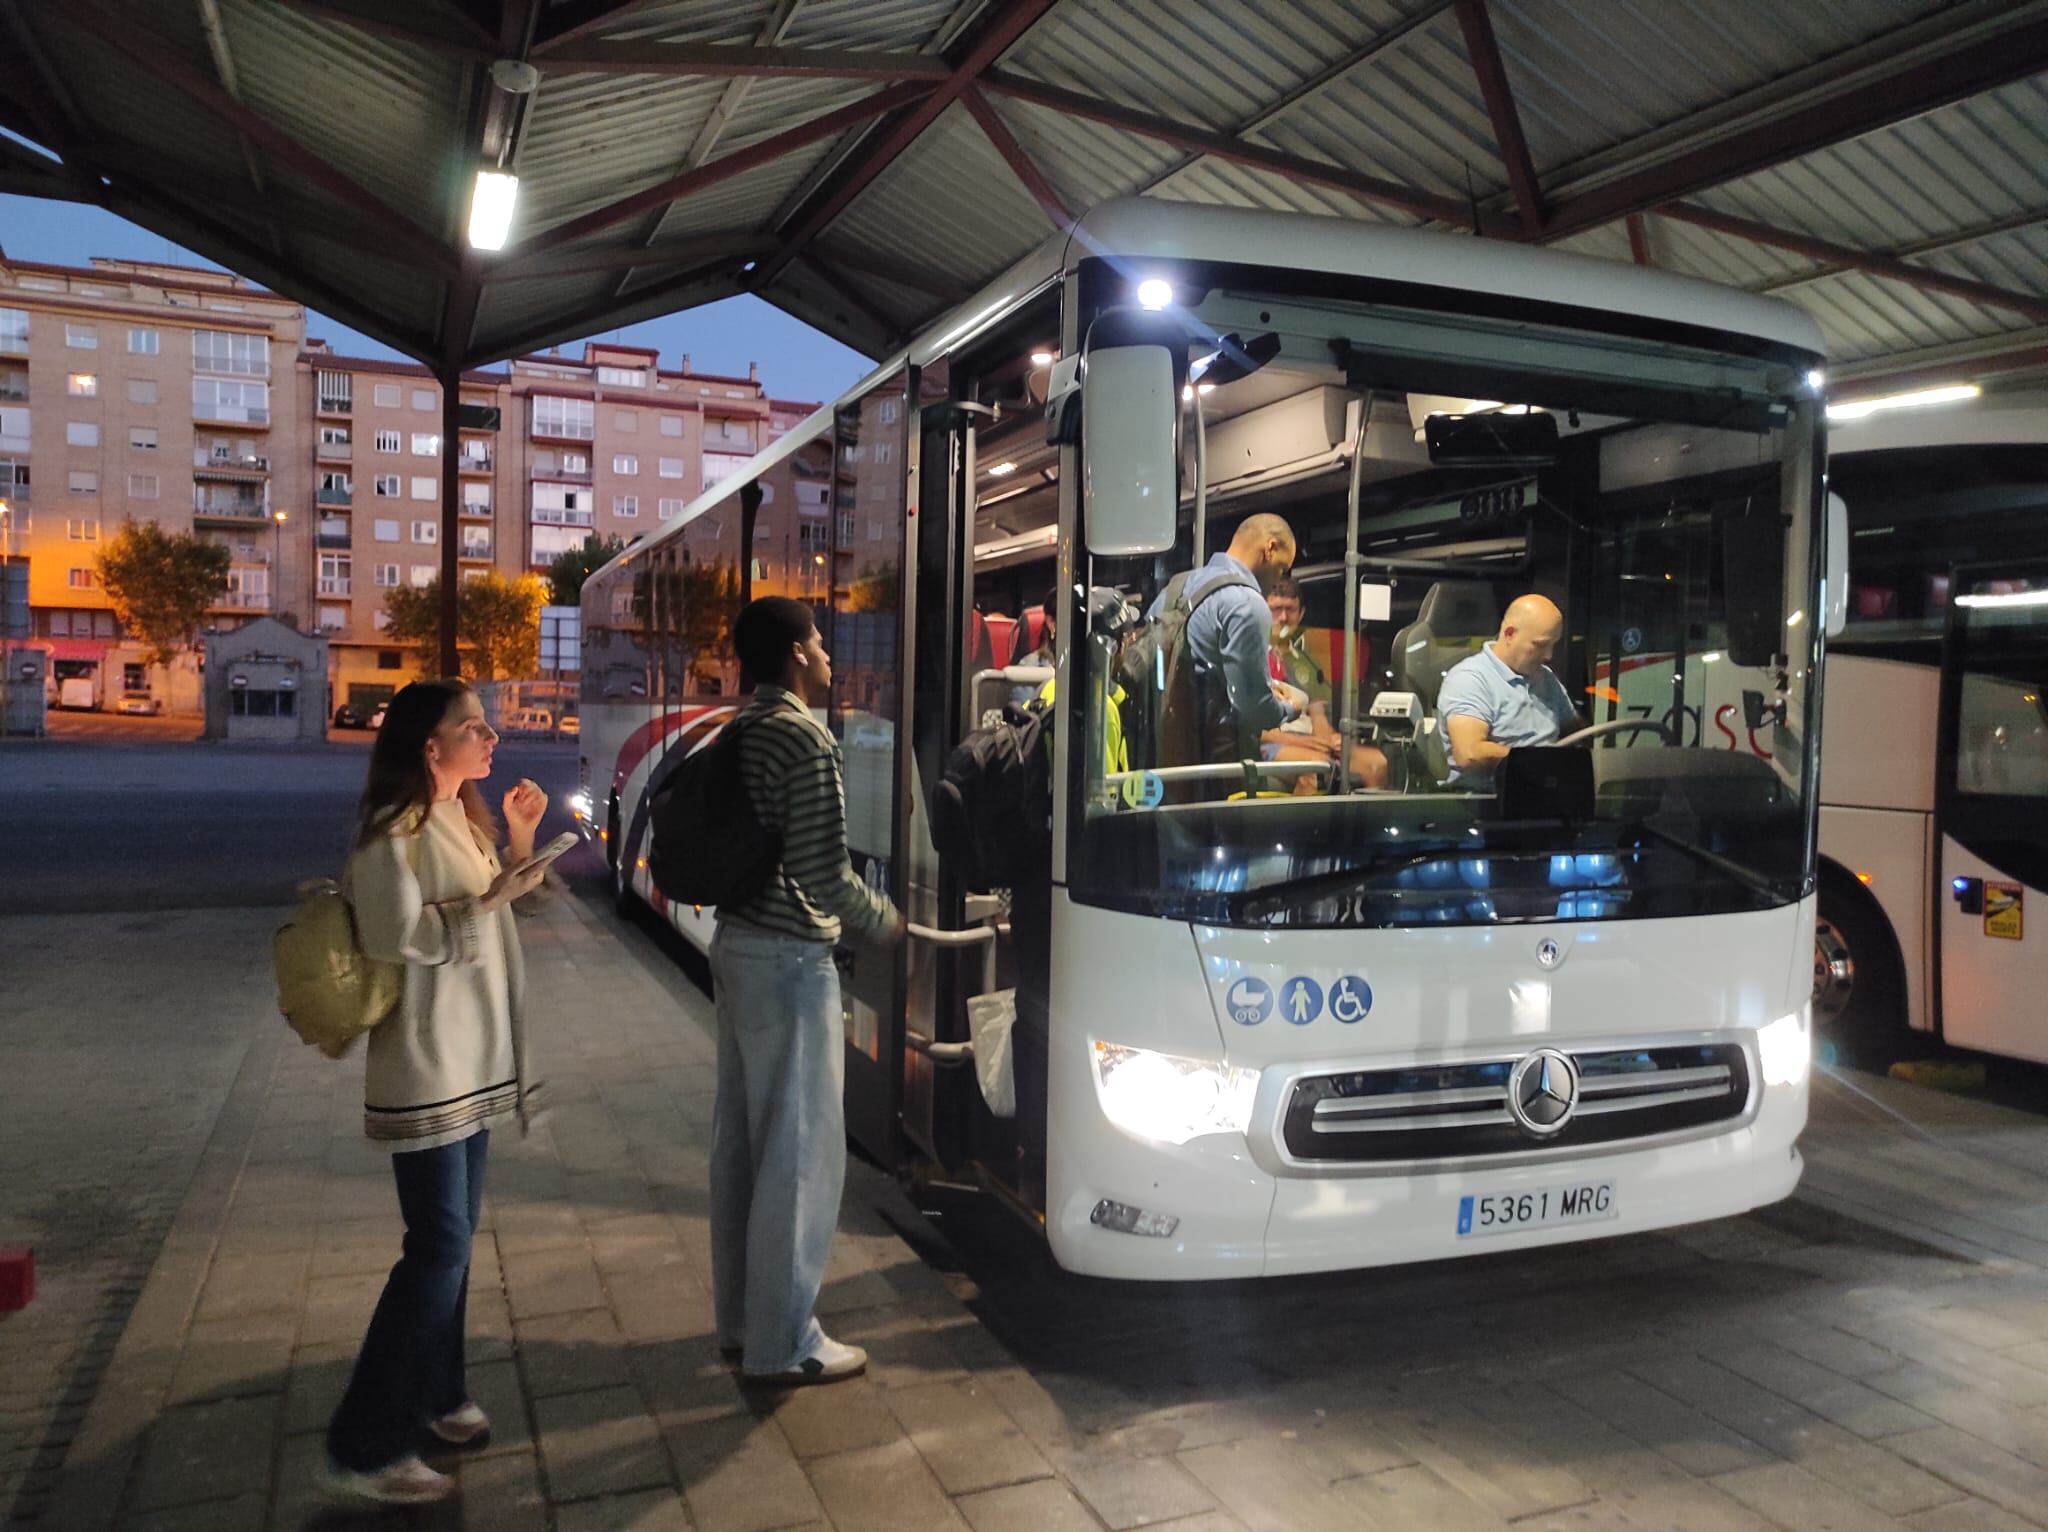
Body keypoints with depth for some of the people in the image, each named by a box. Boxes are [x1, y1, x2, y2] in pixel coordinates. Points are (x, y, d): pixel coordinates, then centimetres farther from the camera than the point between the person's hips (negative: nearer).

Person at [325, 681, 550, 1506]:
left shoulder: (461, 818, 11)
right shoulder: (394, 831, -16)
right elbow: (396, 936, -22)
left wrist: (518, 845, 5)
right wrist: (490, 900, -25)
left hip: (471, 1058, 9)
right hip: (426, 1065, -9)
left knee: (453, 1236, 15)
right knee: (439, 1247, -8)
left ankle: (433, 1397, 29)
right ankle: (364, 1445, 3)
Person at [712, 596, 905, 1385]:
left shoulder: (740, 733, 10)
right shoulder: (807, 742, -17)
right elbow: (824, 874, -21)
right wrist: (886, 920, -4)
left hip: (737, 947, 9)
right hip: (790, 960, -9)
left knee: (740, 1140, 15)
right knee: (800, 1150, 0)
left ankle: (740, 1318, 28)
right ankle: (784, 1341, 11)